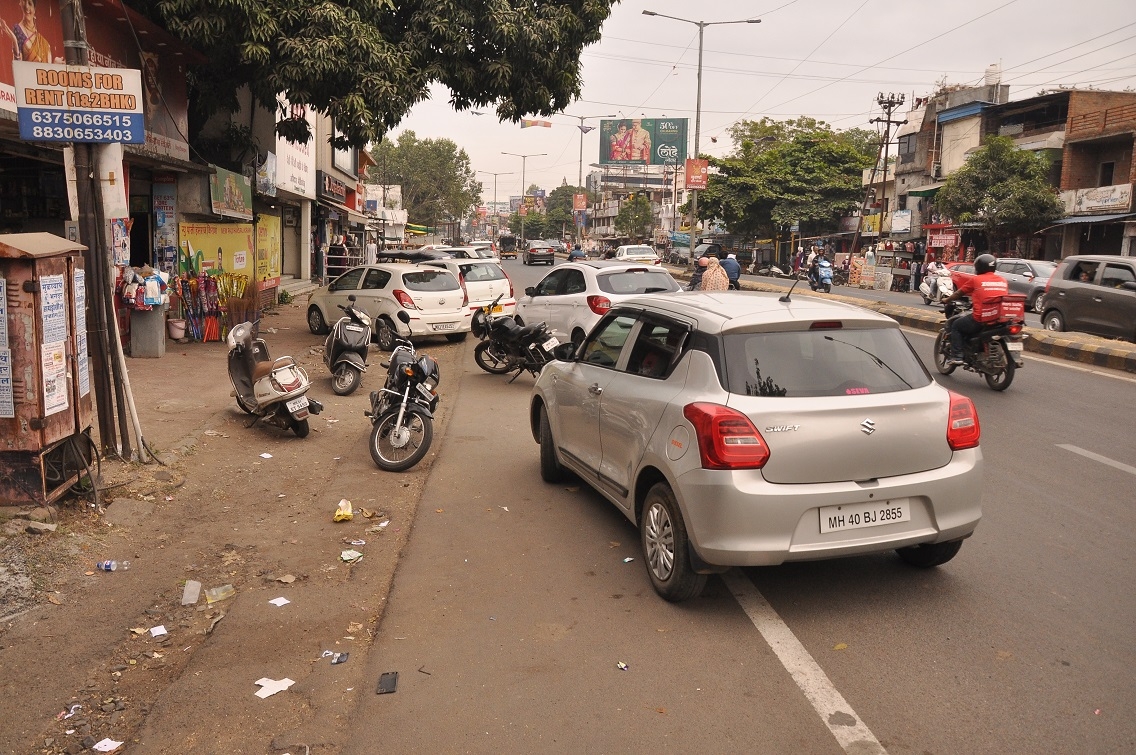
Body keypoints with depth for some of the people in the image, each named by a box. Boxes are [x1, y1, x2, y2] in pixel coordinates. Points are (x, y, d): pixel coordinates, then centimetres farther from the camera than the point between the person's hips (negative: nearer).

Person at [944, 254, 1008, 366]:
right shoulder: (1003, 281, 12)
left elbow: (959, 293, 10)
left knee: (956, 326, 15)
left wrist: (947, 300, 28)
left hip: (980, 318, -6)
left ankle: (956, 356, 3)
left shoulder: (975, 280, -1)